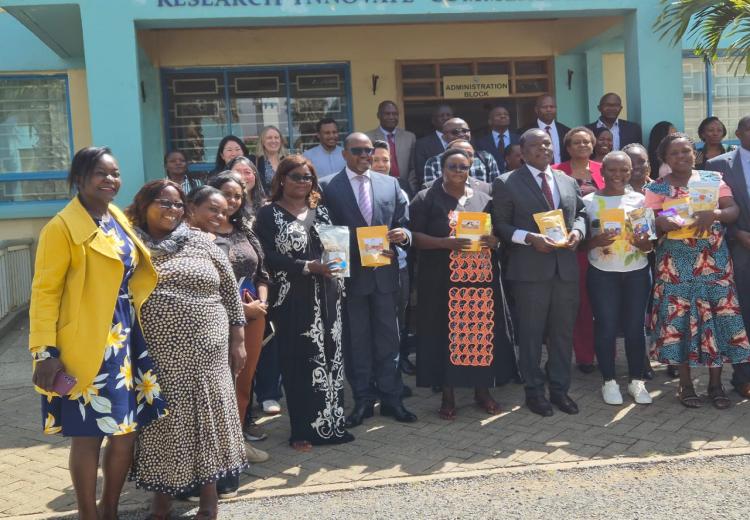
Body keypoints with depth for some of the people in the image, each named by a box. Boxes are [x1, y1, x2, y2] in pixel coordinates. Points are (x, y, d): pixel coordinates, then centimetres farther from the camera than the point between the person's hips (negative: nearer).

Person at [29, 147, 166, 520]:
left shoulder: (120, 219, 12)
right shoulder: (62, 228, -11)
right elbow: (45, 292, -13)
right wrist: (46, 351, -18)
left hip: (125, 337, 8)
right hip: (88, 345, -7)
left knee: (128, 428, 12)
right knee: (88, 433, 3)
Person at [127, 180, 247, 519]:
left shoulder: (200, 242, 4)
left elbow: (230, 290, 7)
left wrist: (237, 340, 5)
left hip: (206, 350, 1)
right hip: (155, 353, 0)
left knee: (207, 415, 6)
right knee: (163, 420, 6)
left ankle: (208, 490, 21)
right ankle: (162, 490, 24)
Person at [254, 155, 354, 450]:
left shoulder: (320, 211, 15)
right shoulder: (269, 215, 0)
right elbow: (269, 258, -10)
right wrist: (308, 267, -18)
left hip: (327, 298, 5)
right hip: (294, 301, -5)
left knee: (329, 358, 7)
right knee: (299, 363, -1)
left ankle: (330, 422, 18)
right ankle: (302, 431, 9)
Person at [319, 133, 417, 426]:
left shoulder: (390, 184, 8)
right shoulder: (328, 187, -2)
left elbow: (403, 224, 8)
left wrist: (403, 235, -15)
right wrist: (361, 249, -16)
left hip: (384, 273, 3)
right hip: (350, 274, -2)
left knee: (388, 337, 9)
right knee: (356, 340, 8)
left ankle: (391, 398, 20)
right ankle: (363, 400, 20)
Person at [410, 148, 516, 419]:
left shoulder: (484, 199, 13)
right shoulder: (426, 199, 2)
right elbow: (415, 236, -4)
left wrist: (495, 239, -7)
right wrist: (445, 242, -19)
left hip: (482, 279, 3)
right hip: (443, 281, -3)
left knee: (482, 333, 5)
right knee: (447, 334, 0)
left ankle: (482, 390, 19)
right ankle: (448, 395, 12)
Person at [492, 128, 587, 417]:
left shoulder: (568, 181, 13)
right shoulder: (507, 183, -3)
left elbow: (581, 213, 19)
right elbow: (500, 224, -5)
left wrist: (577, 230, -3)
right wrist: (530, 238, -18)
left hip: (566, 267, 5)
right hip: (530, 270, -4)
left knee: (563, 331, 12)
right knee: (531, 332, 5)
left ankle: (560, 388, 26)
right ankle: (534, 391, 19)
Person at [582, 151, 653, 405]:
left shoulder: (640, 199, 4)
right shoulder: (588, 201, -1)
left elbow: (650, 243, 7)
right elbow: (581, 243, 1)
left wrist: (643, 243, -16)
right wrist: (595, 241, -20)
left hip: (637, 273, 2)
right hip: (602, 274, -1)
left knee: (635, 327, 5)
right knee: (606, 327, 2)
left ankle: (637, 380, 19)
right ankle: (609, 381, 16)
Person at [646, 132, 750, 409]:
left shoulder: (713, 179, 7)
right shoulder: (656, 188, 2)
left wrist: (715, 213, -21)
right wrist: (661, 224, -24)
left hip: (715, 263, 1)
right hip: (676, 265, -1)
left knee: (717, 319, 1)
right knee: (679, 321, 0)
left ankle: (715, 383, 15)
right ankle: (685, 383, 13)